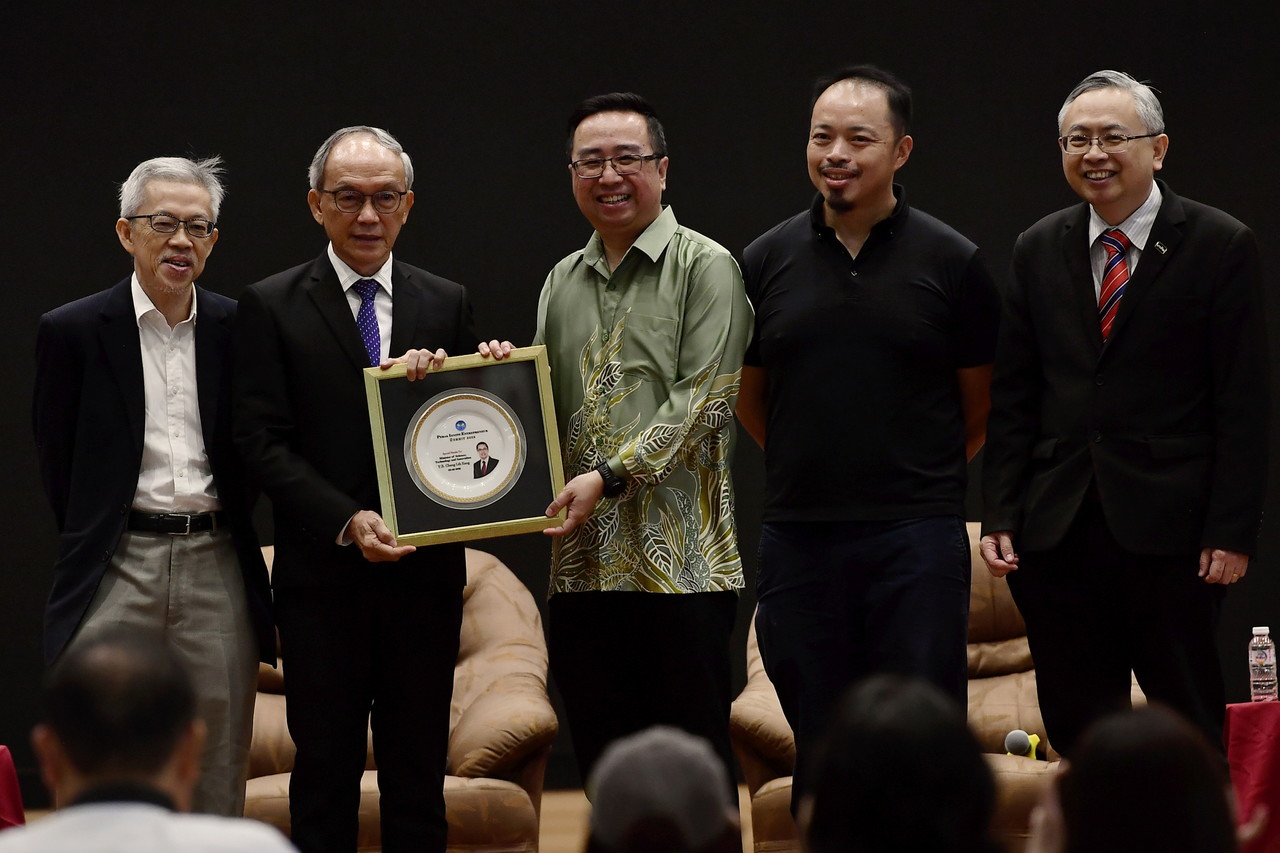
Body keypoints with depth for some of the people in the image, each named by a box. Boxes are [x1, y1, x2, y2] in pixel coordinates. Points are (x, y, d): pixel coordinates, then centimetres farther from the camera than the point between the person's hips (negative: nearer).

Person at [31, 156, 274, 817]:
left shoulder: (240, 330, 7)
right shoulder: (73, 331, 1)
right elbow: (57, 463, 5)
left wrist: (218, 531, 9)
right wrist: (93, 547, 6)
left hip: (216, 565, 2)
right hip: (118, 564, -2)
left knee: (216, 780, 4)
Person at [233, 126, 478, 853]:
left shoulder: (448, 304, 9)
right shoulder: (272, 307, 1)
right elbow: (264, 441, -6)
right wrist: (348, 521, -17)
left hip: (425, 571, 2)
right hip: (323, 572, -2)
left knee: (419, 771, 7)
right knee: (326, 767, 2)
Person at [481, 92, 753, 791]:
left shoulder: (704, 267, -1)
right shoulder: (562, 282, 17)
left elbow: (700, 400, -10)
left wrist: (610, 476, -17)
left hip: (681, 560, -6)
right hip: (586, 567, 6)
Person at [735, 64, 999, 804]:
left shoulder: (950, 262, -2)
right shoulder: (768, 260, 4)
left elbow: (980, 407, 8)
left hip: (918, 538, -2)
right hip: (799, 539, 2)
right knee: (819, 747, 8)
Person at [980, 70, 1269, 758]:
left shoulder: (1221, 247, -2)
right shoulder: (1038, 251, 11)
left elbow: (1243, 408, -5)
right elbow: (1012, 399, 12)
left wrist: (1232, 532, -10)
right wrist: (1000, 515, 3)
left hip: (1170, 530, -4)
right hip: (1057, 532, 4)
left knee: (1191, 727, 0)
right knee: (1074, 725, 6)